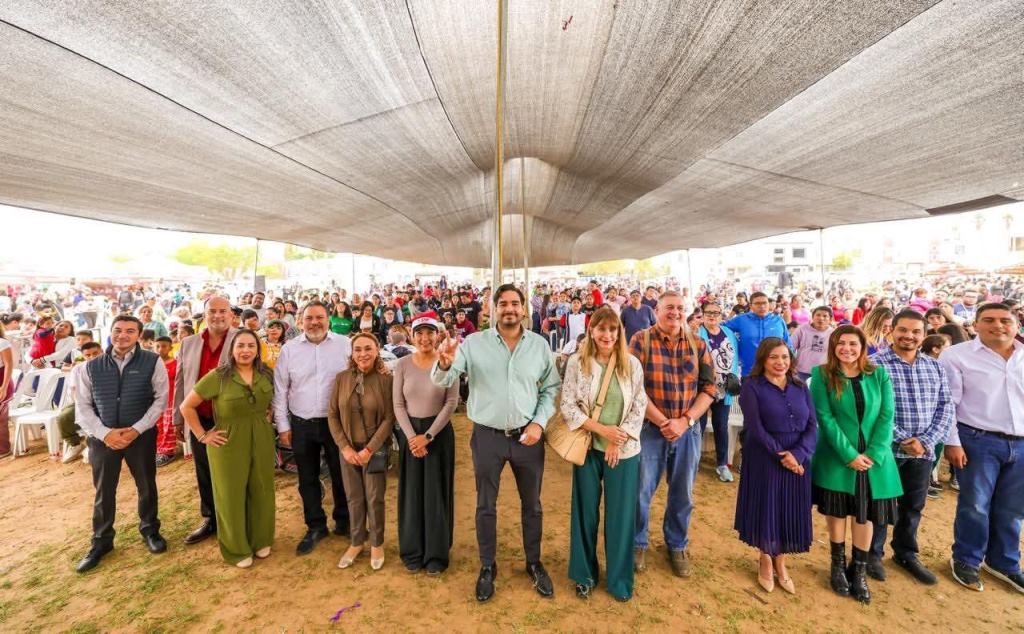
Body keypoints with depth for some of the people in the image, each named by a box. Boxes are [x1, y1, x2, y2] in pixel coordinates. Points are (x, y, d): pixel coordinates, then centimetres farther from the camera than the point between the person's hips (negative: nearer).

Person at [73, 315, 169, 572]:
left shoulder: (152, 362, -5)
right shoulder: (91, 367, 2)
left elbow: (161, 399, -7)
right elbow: (82, 406, 2)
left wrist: (137, 429, -15)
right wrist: (105, 433, -12)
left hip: (142, 435, -1)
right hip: (103, 437, 2)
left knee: (146, 486, 12)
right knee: (103, 491, 13)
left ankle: (150, 530, 32)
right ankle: (101, 541, 32)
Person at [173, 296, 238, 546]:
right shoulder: (188, 343, 6)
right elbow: (180, 382, 10)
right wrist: (178, 419, 10)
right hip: (199, 420, 4)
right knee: (204, 473, 17)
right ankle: (209, 519, 37)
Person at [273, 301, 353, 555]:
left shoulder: (345, 344, -5)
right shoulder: (289, 349, -1)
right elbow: (280, 390, 2)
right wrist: (283, 425, 2)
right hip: (301, 425, 2)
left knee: (341, 475, 12)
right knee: (307, 479, 14)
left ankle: (343, 521, 33)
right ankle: (315, 526, 33)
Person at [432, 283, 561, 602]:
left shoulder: (540, 345, -3)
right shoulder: (474, 342, -8)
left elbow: (550, 389, 4)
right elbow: (442, 381, -14)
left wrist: (539, 422, -9)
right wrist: (444, 364, -37)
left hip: (528, 436, 2)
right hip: (487, 436, -1)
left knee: (532, 504, 18)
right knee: (485, 506, 16)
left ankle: (534, 563, 43)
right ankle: (487, 567, 39)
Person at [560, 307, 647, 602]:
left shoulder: (632, 364, -3)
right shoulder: (577, 363, -7)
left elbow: (639, 407, -2)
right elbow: (567, 405, -8)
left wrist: (617, 441, -11)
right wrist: (601, 429, -16)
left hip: (623, 450, 1)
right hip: (587, 447, 0)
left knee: (621, 514, 11)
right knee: (586, 512, 13)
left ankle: (619, 577, 34)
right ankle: (585, 574, 35)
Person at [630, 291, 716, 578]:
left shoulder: (698, 344, 3)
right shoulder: (640, 340, -7)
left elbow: (708, 388, 1)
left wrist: (685, 420, -12)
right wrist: (662, 422, -15)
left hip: (688, 430, 3)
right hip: (650, 428, -3)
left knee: (682, 494, 17)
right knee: (641, 492, 8)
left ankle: (677, 546, 39)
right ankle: (638, 544, 32)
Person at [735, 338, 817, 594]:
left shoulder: (801, 388, 7)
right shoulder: (752, 387, -7)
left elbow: (812, 426, -1)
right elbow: (755, 428, -13)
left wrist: (797, 454, -15)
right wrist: (780, 454, -17)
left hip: (798, 459, 4)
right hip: (764, 460, -4)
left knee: (790, 511, 12)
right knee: (766, 509, 7)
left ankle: (780, 563, 33)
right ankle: (765, 561, 30)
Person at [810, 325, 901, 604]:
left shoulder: (879, 374, 1)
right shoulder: (822, 375, -7)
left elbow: (886, 416, -3)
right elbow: (825, 417, -10)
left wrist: (873, 454, -12)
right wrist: (849, 454, -16)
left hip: (874, 458, 2)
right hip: (836, 457, -2)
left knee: (865, 514, 11)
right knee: (836, 511, 9)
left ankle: (859, 571, 28)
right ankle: (838, 565, 28)